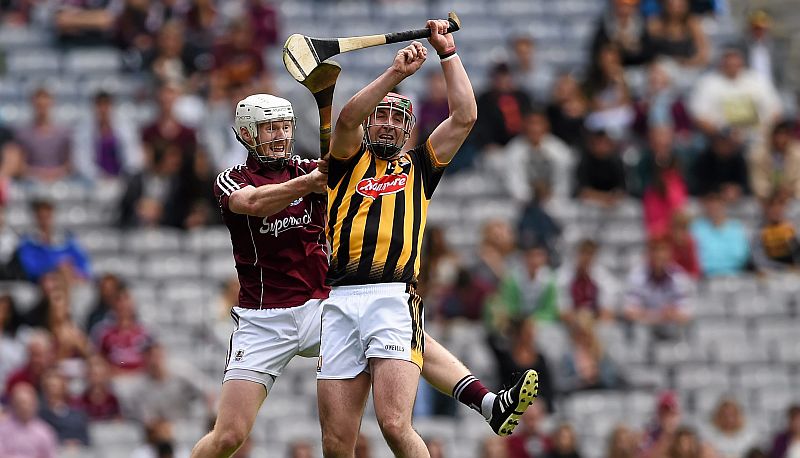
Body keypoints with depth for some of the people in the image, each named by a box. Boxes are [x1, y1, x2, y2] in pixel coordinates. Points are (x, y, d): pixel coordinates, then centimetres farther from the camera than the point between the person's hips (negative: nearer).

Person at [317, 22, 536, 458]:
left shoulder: (418, 167, 24)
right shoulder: (350, 162, 20)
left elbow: (465, 116, 14)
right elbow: (347, 118, -1)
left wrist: (447, 53, 17)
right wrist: (396, 73, -9)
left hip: (394, 301, -1)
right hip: (339, 303, 1)